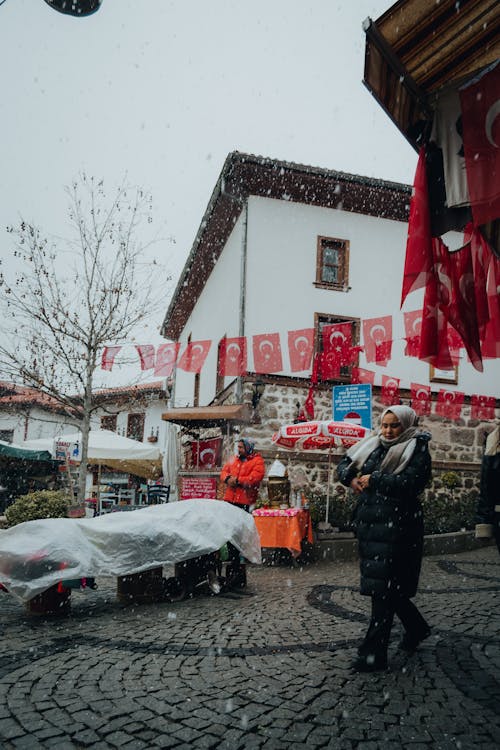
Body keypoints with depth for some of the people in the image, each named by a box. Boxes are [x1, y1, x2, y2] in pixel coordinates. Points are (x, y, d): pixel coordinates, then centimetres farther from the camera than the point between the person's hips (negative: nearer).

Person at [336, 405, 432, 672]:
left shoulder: (417, 451, -5)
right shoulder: (373, 445, 12)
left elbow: (409, 483, -21)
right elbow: (344, 464, 17)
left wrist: (373, 479, -13)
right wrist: (351, 479, -5)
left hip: (396, 525, -7)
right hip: (369, 522, 7)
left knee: (383, 587, -4)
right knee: (386, 584, 16)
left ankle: (373, 653, 5)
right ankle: (416, 628, 40)